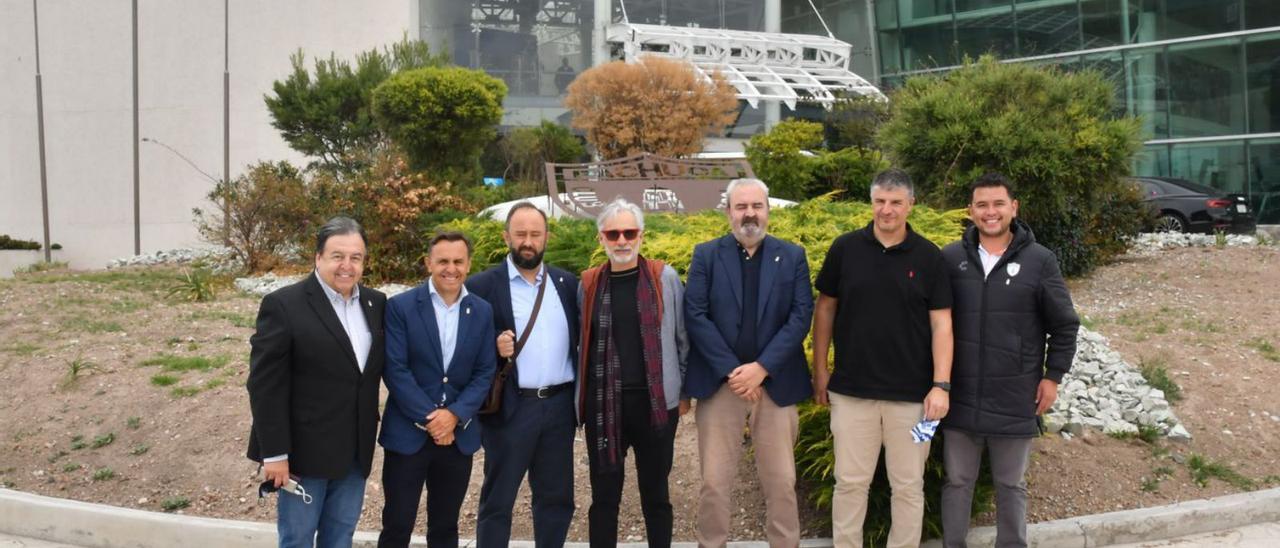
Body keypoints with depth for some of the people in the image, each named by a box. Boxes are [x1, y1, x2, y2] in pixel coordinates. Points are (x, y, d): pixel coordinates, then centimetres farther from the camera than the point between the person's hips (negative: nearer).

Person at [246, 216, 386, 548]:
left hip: (355, 451, 5)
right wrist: (274, 453, -15)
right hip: (304, 450, -5)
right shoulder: (284, 305, -12)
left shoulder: (376, 304, 6)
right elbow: (265, 385, -13)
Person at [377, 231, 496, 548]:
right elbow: (395, 370, -11)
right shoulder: (400, 306, -6)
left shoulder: (482, 312, 4)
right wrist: (428, 418, -14)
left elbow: (485, 372, 2)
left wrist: (455, 415, -12)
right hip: (407, 433, -3)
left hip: (459, 434, 3)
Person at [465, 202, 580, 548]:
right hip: (511, 407, -4)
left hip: (559, 405, 4)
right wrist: (494, 348, -22)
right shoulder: (482, 286, -4)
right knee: (497, 501, 6)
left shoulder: (567, 283, 8)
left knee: (557, 498, 13)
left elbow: (578, 339, 10)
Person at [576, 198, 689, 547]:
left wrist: (684, 390, 3)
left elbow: (681, 338, 4)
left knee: (655, 492, 12)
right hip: (603, 404, 1)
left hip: (655, 401, -1)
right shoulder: (588, 284, 4)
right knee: (604, 495, 9)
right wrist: (580, 397, 7)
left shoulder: (665, 278, -1)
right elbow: (580, 344, 9)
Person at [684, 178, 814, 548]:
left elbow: (801, 316, -2)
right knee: (715, 481, 5)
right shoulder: (706, 255, 4)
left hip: (775, 382, 1)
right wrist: (732, 370, -12)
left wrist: (761, 367, -13)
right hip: (719, 382, 0)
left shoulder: (793, 257, 6)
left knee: (781, 482, 8)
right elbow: (695, 316, -5)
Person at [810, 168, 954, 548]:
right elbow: (825, 309, 7)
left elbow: (941, 323, -2)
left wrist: (941, 385, -9)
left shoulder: (928, 256, -1)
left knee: (908, 486, 9)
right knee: (850, 482, 8)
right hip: (852, 389, 0)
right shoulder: (845, 248, 0)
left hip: (911, 393, 0)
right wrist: (820, 371, 4)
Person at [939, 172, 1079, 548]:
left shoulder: (1039, 260, -3)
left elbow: (1064, 325, 4)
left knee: (1011, 485, 14)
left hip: (1015, 400, -1)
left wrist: (1053, 376, 1)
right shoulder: (949, 258, -1)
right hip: (960, 398, 1)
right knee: (958, 481, 12)